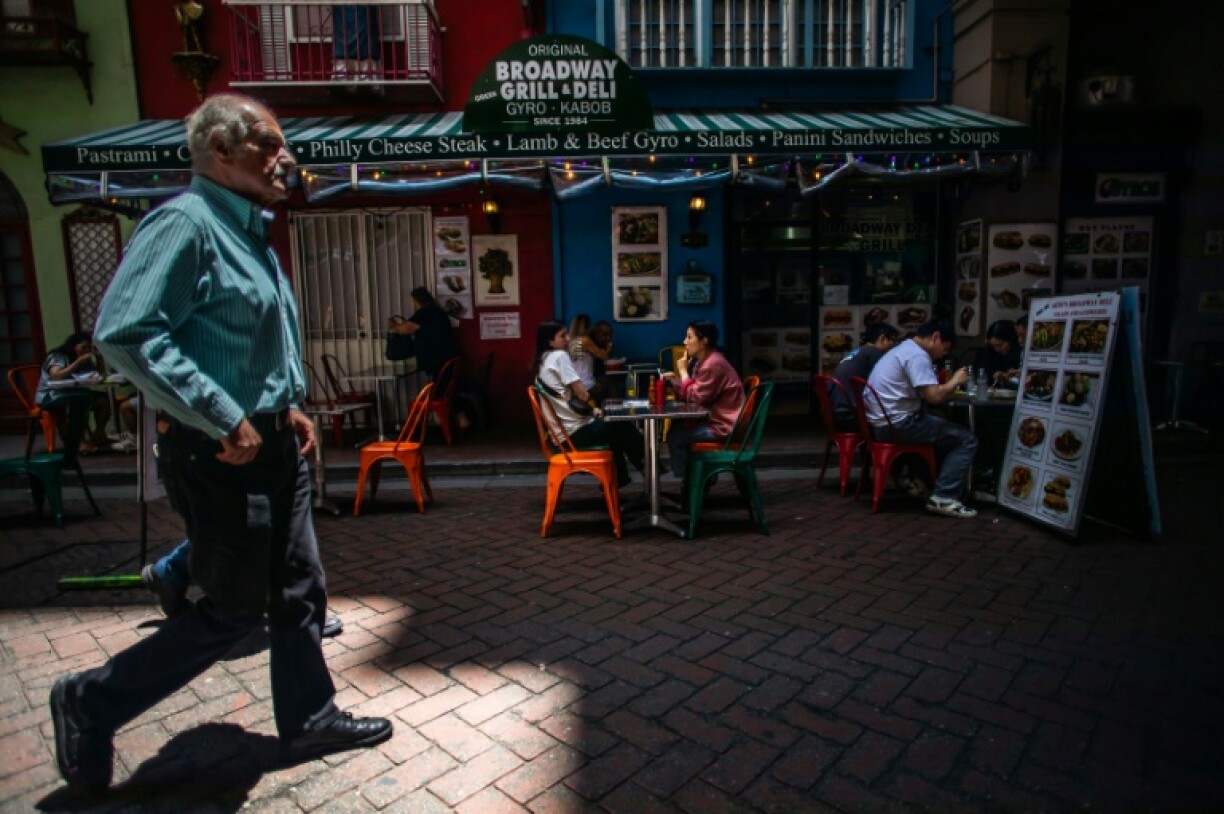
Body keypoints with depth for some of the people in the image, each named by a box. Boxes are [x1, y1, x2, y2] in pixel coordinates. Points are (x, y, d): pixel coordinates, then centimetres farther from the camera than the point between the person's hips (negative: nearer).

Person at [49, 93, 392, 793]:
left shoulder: (249, 233, 14)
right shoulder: (186, 222, -15)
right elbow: (124, 331, -26)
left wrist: (289, 406, 12)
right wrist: (224, 419, -25)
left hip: (273, 442, 9)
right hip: (222, 451, -9)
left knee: (300, 592, 15)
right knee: (234, 612, 4)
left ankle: (310, 721, 32)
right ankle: (90, 705, 27)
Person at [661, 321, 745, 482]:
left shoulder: (713, 364, -21)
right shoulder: (704, 360, 11)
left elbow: (695, 397, -21)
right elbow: (693, 393, 12)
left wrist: (683, 371, -13)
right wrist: (674, 379, -2)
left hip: (723, 426, -11)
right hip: (713, 419, 11)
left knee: (675, 436, -12)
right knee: (677, 427, 18)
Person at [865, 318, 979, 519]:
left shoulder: (904, 349, 19)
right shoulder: (917, 355, -14)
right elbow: (934, 396, -22)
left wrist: (949, 386, 12)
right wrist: (955, 381, -4)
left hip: (881, 423, 10)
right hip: (897, 424, -10)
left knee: (945, 431, 28)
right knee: (967, 440, -3)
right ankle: (944, 498, -8)